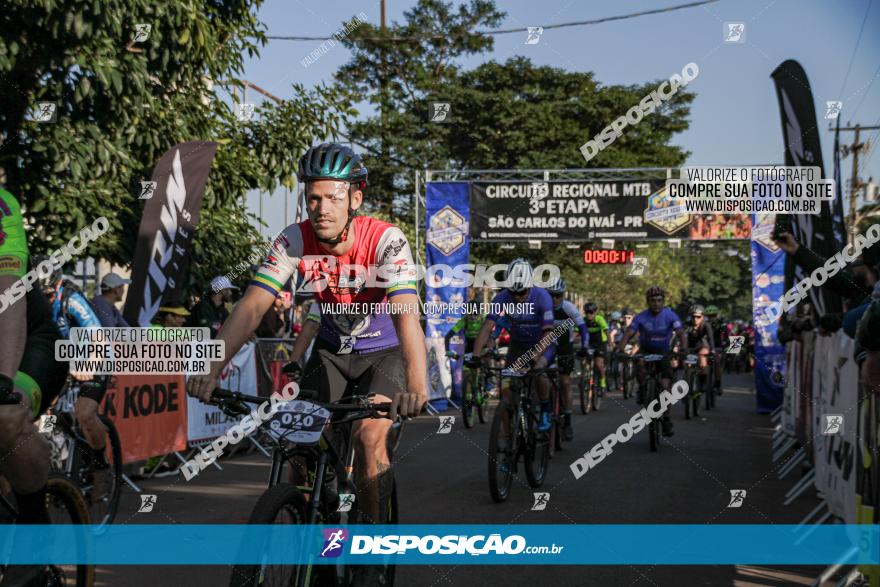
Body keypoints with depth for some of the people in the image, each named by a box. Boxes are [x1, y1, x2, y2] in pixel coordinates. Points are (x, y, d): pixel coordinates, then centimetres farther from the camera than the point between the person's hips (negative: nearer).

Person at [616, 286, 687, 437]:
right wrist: (620, 348, -40)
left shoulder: (670, 315, -14)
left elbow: (680, 333, -24)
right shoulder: (641, 317, -13)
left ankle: (666, 419, -1)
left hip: (663, 353, 0)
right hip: (645, 351, 0)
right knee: (639, 362, -36)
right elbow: (629, 333, -22)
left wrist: (683, 348, -43)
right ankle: (642, 389, -11)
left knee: (665, 385, -13)